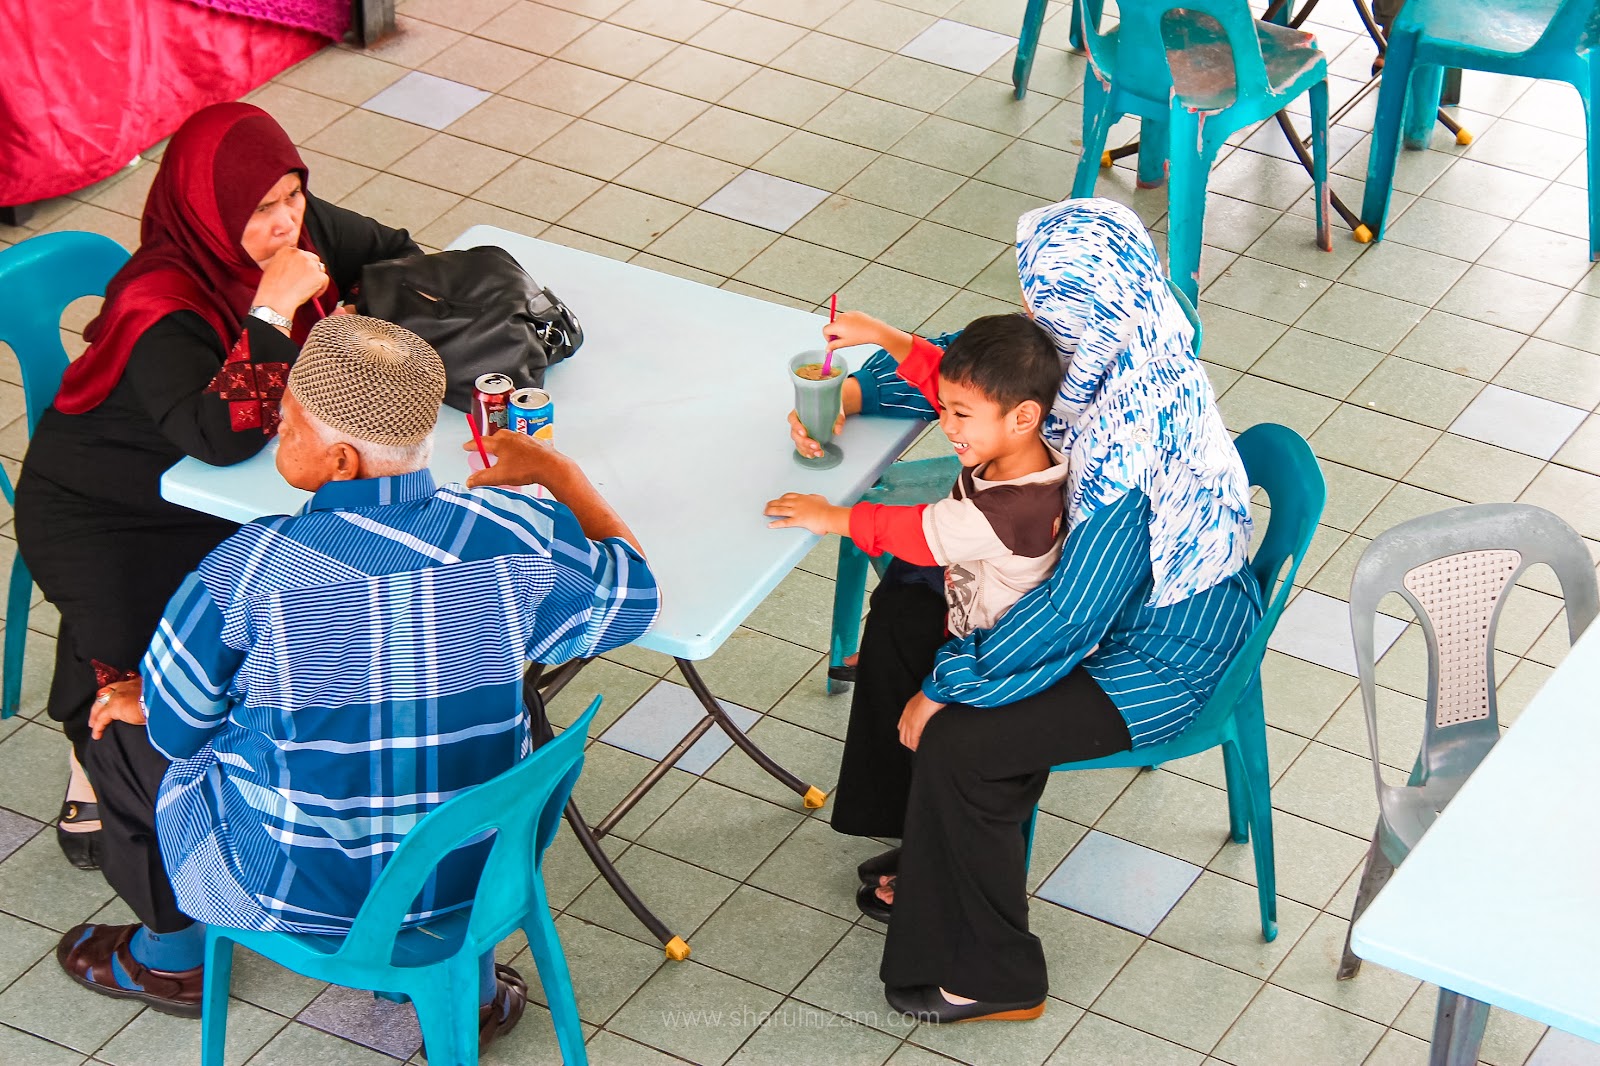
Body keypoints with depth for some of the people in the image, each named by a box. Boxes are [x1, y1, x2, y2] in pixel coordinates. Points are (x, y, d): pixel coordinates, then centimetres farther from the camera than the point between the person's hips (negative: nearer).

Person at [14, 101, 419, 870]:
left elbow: (393, 254, 8)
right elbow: (222, 436, -44)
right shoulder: (162, 314, -32)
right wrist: (273, 309, -43)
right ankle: (93, 778, 1)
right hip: (105, 515, -6)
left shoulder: (301, 228, -11)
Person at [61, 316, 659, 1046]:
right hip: (477, 870, 3)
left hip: (292, 891, -3)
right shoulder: (516, 538, -17)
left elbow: (175, 729, -9)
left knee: (122, 730, 22)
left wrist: (139, 706, 15)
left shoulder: (251, 569, -25)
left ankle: (171, 958, 45)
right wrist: (556, 471, 17)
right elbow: (632, 595, 4)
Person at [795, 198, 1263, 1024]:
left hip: (1161, 656, -10)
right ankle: (936, 852, 27)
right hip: (1110, 584, 10)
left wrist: (948, 687, -20)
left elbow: (1072, 617, -32)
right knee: (902, 610, 10)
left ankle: (988, 976, 4)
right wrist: (855, 394, -4)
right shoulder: (1114, 355, -10)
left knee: (957, 741, -19)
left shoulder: (1132, 447, -37)